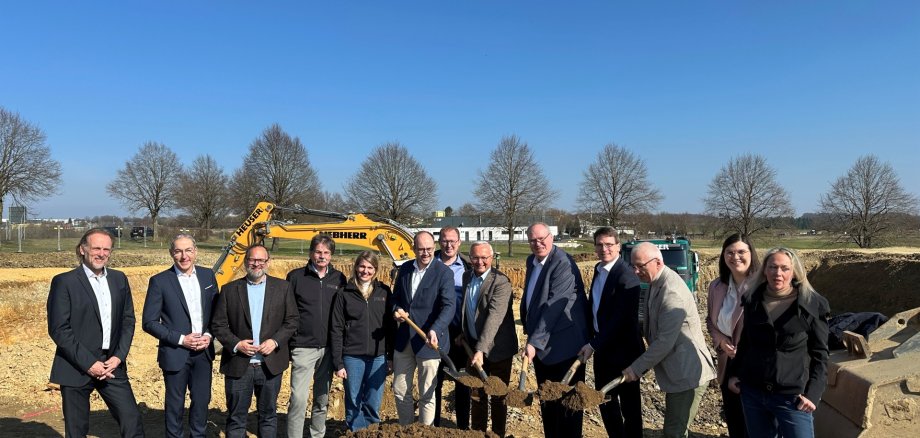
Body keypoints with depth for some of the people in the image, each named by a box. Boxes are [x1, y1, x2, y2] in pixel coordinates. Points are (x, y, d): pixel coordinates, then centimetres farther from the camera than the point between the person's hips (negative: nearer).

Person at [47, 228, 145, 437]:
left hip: (112, 365, 4)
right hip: (76, 368, -3)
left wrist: (118, 357, -4)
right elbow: (58, 329, -10)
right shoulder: (64, 282, -6)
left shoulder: (119, 279, 9)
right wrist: (88, 363, -14)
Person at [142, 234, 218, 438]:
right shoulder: (160, 281, -9)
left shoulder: (208, 275, 2)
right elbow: (149, 322, -8)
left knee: (202, 400, 14)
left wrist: (209, 335, -7)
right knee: (175, 404, 10)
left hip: (203, 352, 3)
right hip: (175, 354, -3)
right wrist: (181, 339, -16)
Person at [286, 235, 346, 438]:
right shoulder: (295, 276, -2)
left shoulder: (338, 279, 5)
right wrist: (285, 343, -3)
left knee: (322, 398, 13)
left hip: (329, 349, 3)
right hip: (303, 348, -3)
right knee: (298, 397, -7)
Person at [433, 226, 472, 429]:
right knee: (435, 381, 10)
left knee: (463, 381, 10)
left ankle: (463, 427, 24)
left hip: (461, 334, 0)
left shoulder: (468, 266, 0)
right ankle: (433, 426, 24)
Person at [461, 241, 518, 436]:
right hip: (474, 346, 6)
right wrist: (463, 333, 11)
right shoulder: (467, 277, 3)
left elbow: (494, 317, -29)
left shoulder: (501, 282, -20)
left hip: (497, 348, -6)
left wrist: (481, 349, -35)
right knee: (477, 393, 17)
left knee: (498, 396, 8)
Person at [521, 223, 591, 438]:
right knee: (546, 399, 18)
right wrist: (528, 329, 15)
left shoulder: (563, 264, -19)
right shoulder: (531, 261, 8)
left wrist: (535, 341, -26)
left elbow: (553, 306, -25)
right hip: (540, 345, 8)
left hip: (563, 345, -8)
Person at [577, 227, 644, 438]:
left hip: (622, 350, -8)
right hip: (602, 348, 8)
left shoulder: (626, 277, -20)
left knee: (629, 404, 8)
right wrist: (594, 342, 9)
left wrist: (593, 345, -22)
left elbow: (620, 319, -24)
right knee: (605, 400, 18)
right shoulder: (598, 269, 6)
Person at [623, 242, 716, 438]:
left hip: (688, 373, -9)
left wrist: (636, 368, -17)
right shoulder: (657, 283, 6)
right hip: (677, 372, 9)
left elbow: (665, 341, -24)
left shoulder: (671, 291, -24)